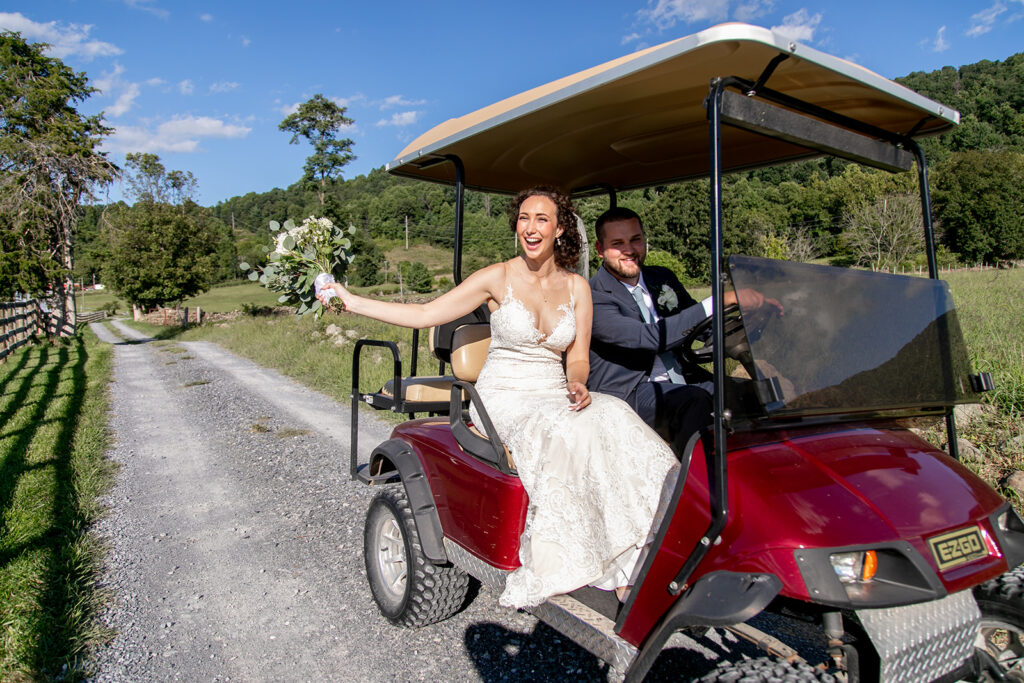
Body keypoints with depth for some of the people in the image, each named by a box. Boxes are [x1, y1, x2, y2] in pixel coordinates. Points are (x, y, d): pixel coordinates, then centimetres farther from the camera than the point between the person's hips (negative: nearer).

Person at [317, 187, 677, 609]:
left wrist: (578, 385, -15)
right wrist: (353, 302, -7)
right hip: (504, 399, -3)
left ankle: (624, 562, -24)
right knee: (568, 435, -33)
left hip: (555, 397, 3)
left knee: (611, 420, -29)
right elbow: (426, 314, -2)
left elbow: (578, 358, 9)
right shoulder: (498, 278, -2)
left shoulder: (577, 287, 7)